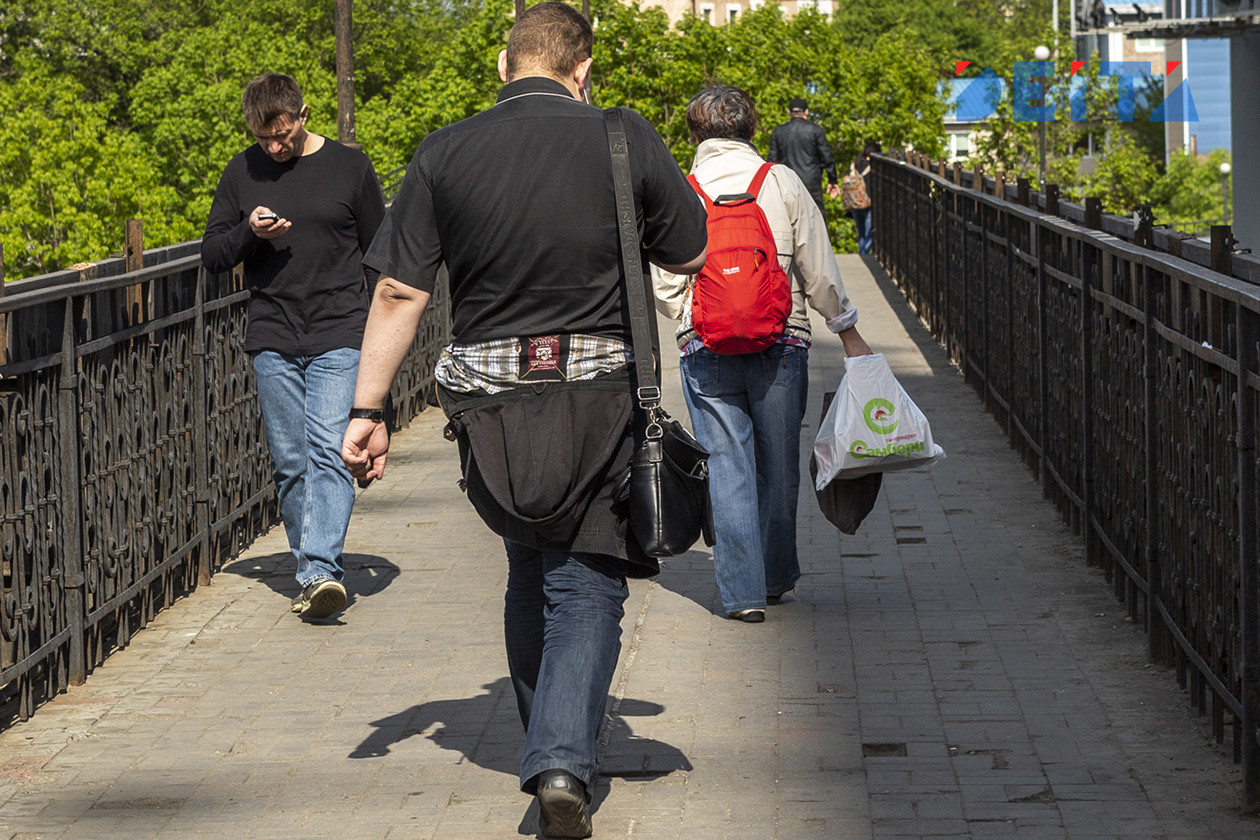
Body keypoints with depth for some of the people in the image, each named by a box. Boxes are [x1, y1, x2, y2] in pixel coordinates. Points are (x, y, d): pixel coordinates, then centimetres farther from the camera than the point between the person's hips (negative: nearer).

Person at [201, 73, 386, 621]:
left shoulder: (348, 167, 4)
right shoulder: (241, 174, 9)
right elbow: (212, 256, 12)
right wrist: (249, 232, -9)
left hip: (340, 336, -3)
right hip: (273, 341, 3)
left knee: (328, 452, -15)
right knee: (289, 463, 4)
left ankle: (322, 570, -24)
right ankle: (310, 573, 13)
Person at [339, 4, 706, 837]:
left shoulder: (443, 156, -1)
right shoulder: (627, 140, -4)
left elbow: (399, 293, -3)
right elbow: (693, 255, 9)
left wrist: (368, 410, 2)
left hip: (487, 401, 2)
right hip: (599, 394, -2)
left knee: (531, 572, 21)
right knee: (587, 586, 3)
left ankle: (549, 753, 33)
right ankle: (564, 761, -14)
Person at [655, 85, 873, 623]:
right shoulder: (782, 182, -1)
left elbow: (665, 287, -1)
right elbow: (819, 271, -2)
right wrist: (848, 333, 8)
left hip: (706, 353, 0)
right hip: (781, 344, 1)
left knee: (728, 468, 3)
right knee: (778, 464, 15)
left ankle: (742, 591, 0)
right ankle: (776, 576, 27)